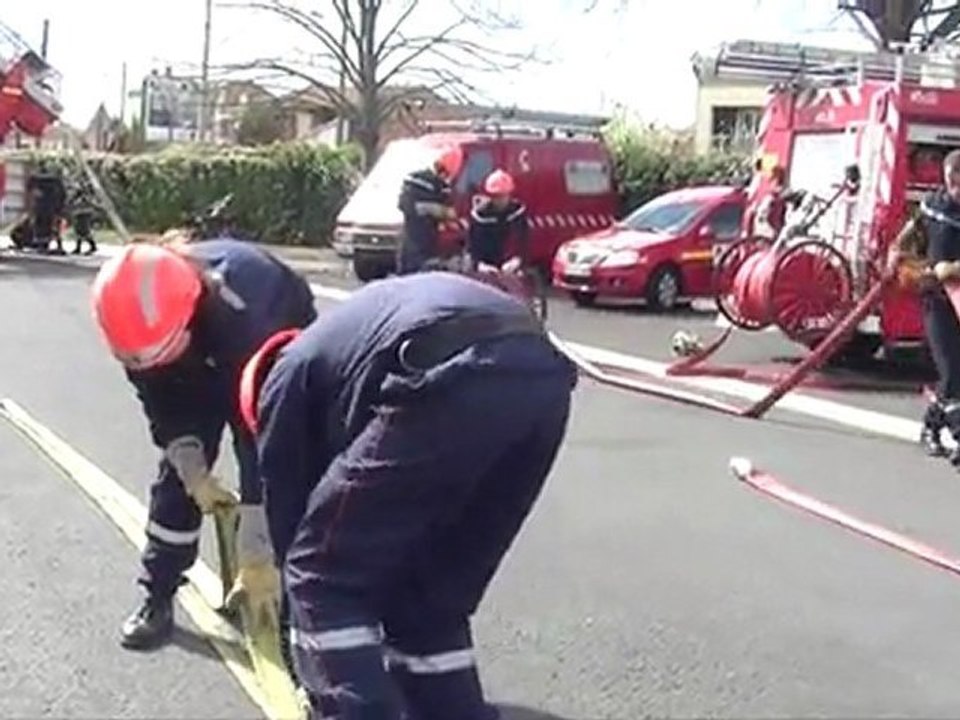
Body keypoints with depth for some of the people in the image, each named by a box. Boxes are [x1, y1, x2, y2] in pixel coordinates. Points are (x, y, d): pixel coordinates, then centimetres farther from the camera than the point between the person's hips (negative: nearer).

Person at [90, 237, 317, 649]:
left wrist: (256, 552, -38)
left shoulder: (244, 315, -47)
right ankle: (158, 598, 8)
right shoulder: (145, 313, -33)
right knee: (177, 475, -2)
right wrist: (194, 474, -21)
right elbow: (161, 403, -15)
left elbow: (262, 438, -42)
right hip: (197, 369, 4)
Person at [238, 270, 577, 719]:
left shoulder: (287, 377, 25)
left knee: (322, 579, 10)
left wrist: (312, 671, 39)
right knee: (435, 596, 22)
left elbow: (289, 516, 27)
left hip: (451, 383, -7)